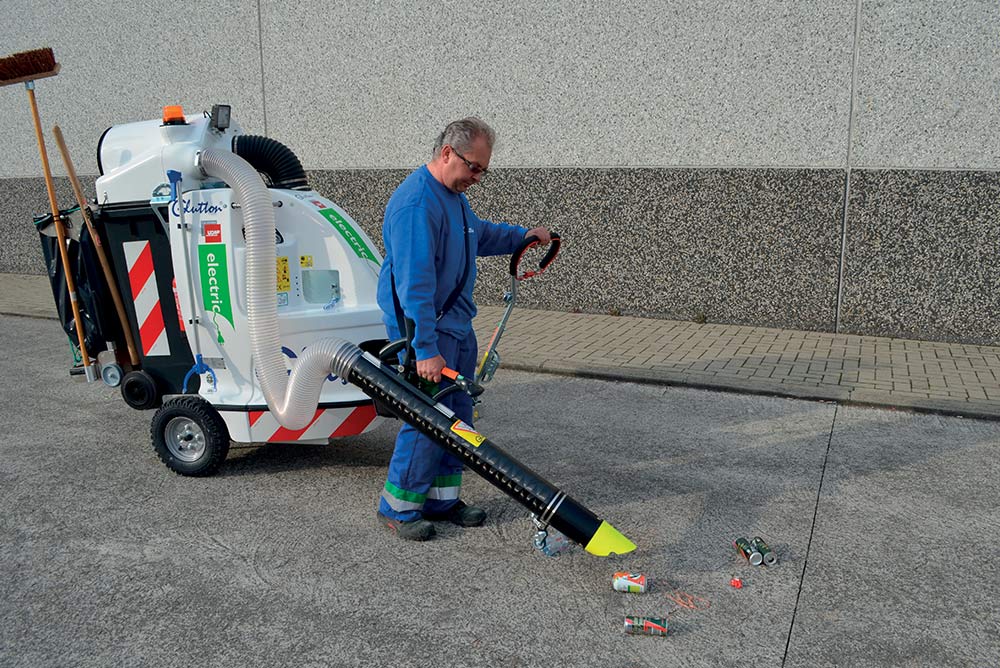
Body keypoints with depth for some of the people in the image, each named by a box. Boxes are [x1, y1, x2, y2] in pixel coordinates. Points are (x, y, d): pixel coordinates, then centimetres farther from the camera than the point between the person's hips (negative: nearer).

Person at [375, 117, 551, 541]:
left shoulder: (453, 195, 11)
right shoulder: (416, 204, -22)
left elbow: (478, 233, 34)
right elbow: (415, 284, -28)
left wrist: (524, 235, 30)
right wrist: (425, 350, -29)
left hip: (456, 324, 10)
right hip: (424, 328, -10)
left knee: (457, 416, 13)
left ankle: (442, 498, 26)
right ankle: (397, 506, 11)